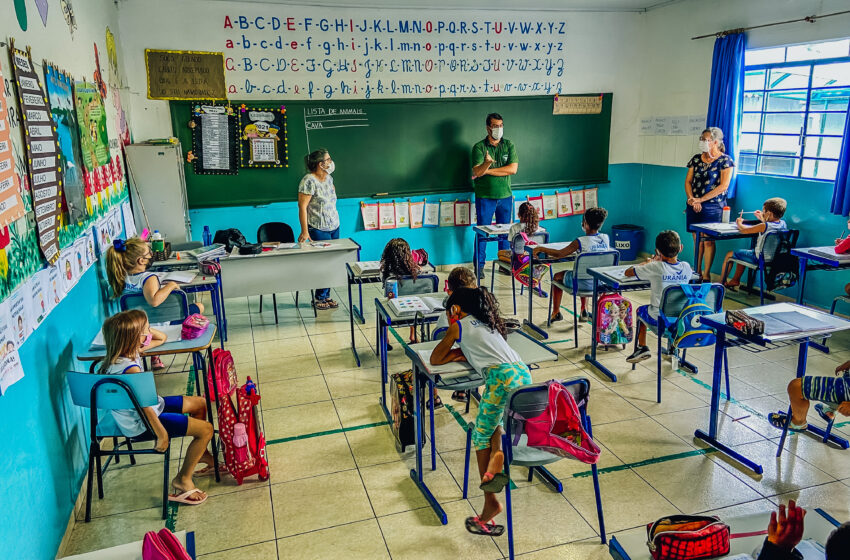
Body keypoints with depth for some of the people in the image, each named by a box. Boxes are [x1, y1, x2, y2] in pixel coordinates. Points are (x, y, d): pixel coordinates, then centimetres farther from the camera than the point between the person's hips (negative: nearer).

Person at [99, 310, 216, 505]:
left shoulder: (130, 352, -4)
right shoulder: (130, 369, -33)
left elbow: (161, 338, 12)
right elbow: (144, 407, -30)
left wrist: (144, 329, -7)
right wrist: (162, 434, -23)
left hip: (152, 407, 11)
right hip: (142, 423, -10)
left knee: (200, 403, 19)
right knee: (206, 429, -12)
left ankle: (202, 455, 33)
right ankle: (182, 480, 5)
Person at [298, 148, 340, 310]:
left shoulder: (328, 178, 8)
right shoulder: (309, 181, -17)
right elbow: (302, 207, -19)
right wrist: (304, 231, -22)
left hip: (334, 227, 8)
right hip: (318, 230, -8)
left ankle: (327, 295, 21)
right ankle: (320, 298, 11)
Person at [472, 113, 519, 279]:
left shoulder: (509, 145, 4)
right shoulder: (479, 147, -4)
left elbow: (513, 169, -9)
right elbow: (477, 172, -15)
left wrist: (487, 171, -13)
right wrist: (487, 163, -37)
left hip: (505, 196, 3)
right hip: (485, 197, -2)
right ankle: (479, 265, 10)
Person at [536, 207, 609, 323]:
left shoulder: (580, 242, -21)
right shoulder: (606, 238, -4)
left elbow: (558, 254, -19)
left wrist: (541, 249, -7)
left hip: (585, 284, -5)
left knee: (557, 276, 21)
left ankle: (556, 313, 32)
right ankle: (584, 311, 39)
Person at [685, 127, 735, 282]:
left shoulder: (725, 160, -4)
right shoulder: (696, 159, 10)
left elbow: (723, 186, -11)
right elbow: (688, 181, 11)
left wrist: (701, 199, -15)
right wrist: (691, 198, -8)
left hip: (712, 207, -5)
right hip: (694, 206, 5)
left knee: (708, 241, -2)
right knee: (697, 240, 9)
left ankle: (706, 275, 5)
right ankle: (697, 273, 17)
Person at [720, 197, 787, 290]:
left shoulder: (764, 226, -26)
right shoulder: (783, 223, -4)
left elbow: (743, 230, -20)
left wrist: (739, 223, 0)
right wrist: (762, 219, 21)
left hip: (758, 258, -9)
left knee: (729, 254, 7)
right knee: (742, 253, 32)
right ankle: (735, 280, 39)